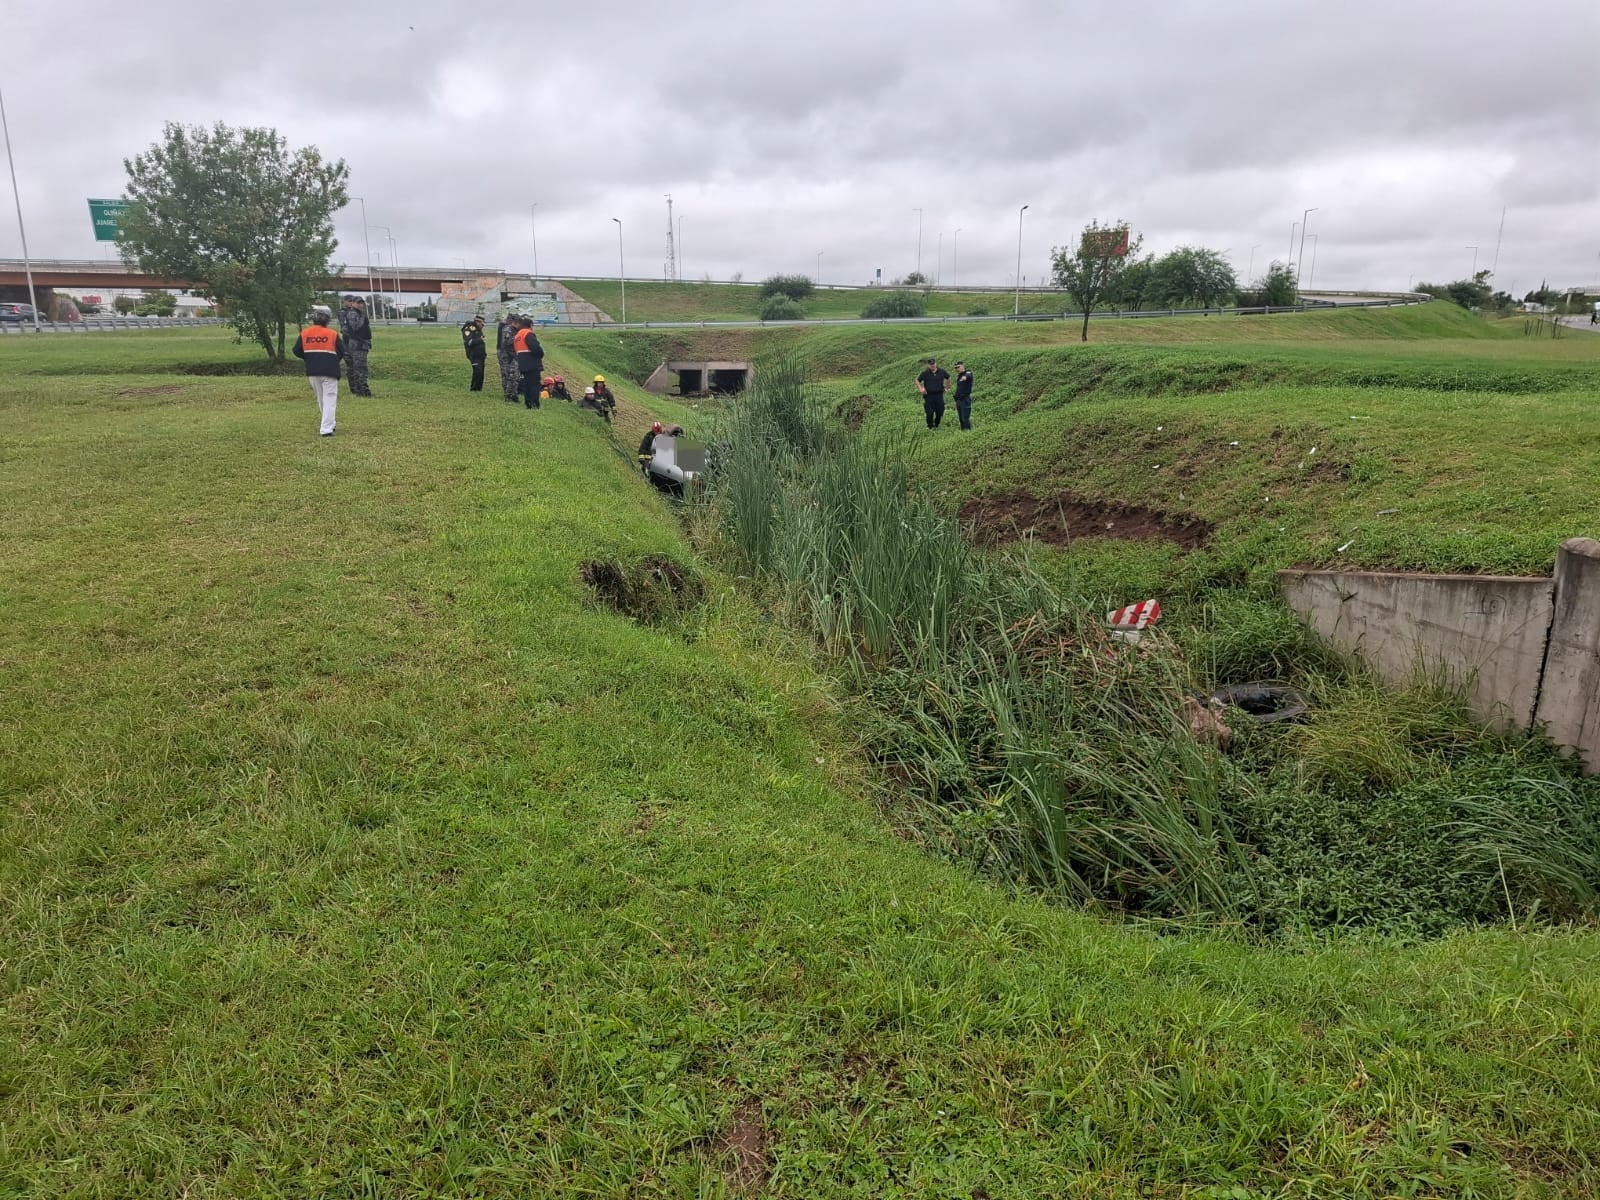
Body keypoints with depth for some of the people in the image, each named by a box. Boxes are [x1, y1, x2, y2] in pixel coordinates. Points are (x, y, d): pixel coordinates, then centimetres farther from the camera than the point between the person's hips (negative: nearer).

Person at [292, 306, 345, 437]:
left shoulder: (304, 333, 2)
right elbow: (342, 353, -4)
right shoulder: (333, 334, -6)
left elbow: (297, 351, 5)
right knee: (329, 399, -3)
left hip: (312, 372, 4)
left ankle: (328, 425, 28)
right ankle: (327, 429, -12)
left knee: (320, 399, 19)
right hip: (329, 371, -3)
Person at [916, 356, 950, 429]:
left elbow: (948, 378, 22)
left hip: (939, 395, 2)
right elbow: (918, 381, 10)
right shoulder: (925, 373, -3)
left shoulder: (942, 371, 3)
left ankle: (936, 425, 23)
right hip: (929, 395, -2)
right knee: (929, 413, -7)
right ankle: (930, 427, 10)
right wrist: (921, 389, -2)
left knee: (940, 412, 3)